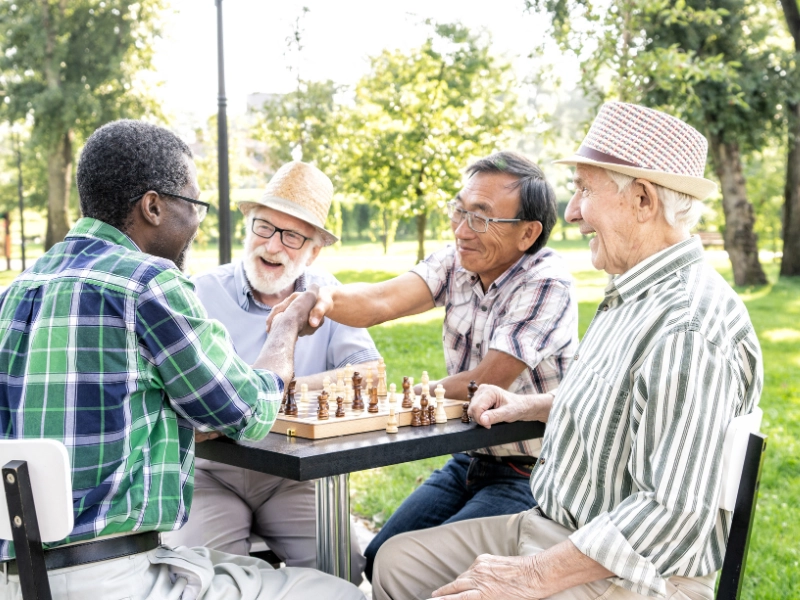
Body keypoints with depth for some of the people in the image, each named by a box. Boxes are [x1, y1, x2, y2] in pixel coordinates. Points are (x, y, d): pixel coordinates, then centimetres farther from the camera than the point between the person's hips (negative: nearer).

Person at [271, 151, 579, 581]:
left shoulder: (548, 285, -19)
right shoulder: (456, 262, 1)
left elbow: (485, 385, -22)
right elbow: (383, 300, -17)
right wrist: (326, 299, -37)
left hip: (529, 476, -7)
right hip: (468, 461, 7)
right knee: (378, 559, -1)